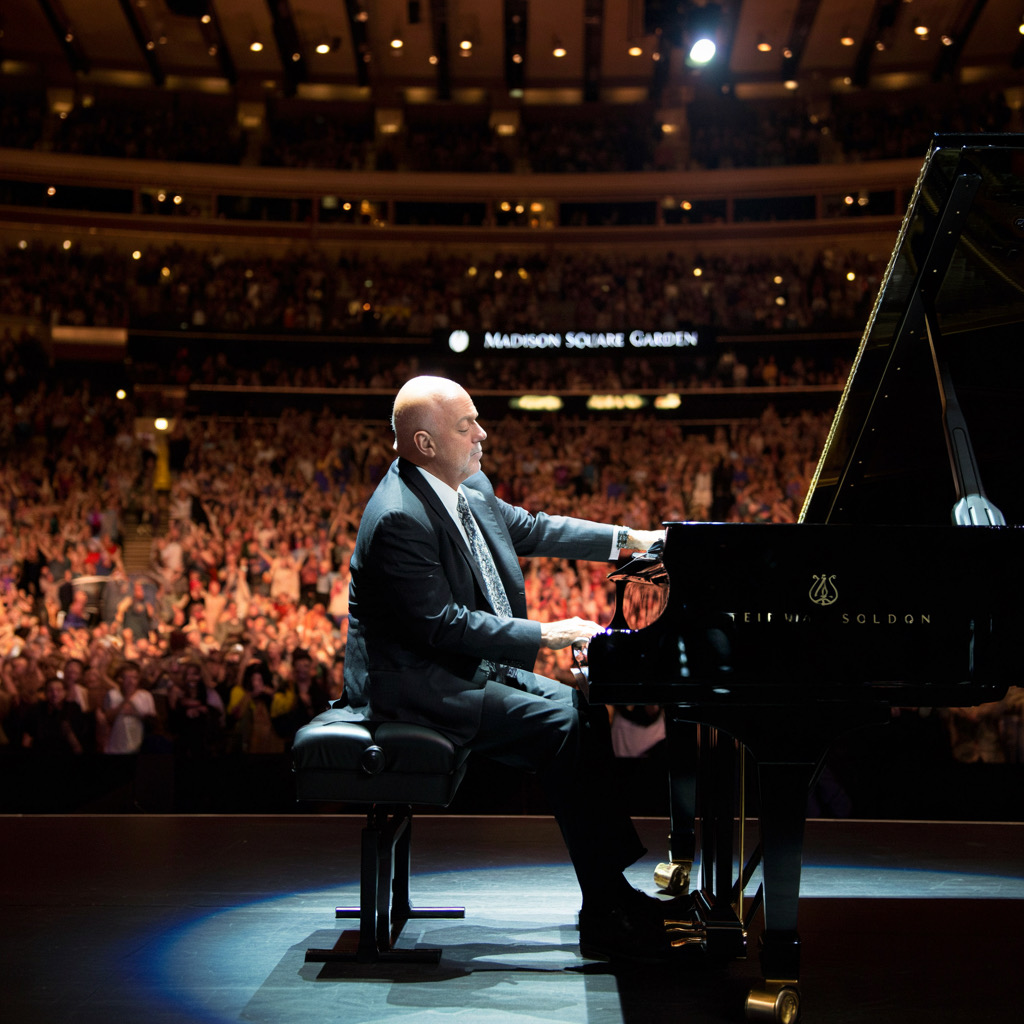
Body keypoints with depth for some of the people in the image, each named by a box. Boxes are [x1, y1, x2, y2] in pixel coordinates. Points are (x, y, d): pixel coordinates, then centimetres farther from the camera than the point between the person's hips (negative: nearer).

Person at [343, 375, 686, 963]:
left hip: (475, 666, 10)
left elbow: (531, 529, 18)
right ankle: (605, 916, -11)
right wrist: (546, 634, -24)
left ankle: (618, 888, 8)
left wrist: (631, 538, 13)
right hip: (417, 687, -10)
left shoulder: (468, 488, 7)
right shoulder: (399, 518, -23)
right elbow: (443, 625, -26)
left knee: (586, 711, 5)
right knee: (564, 730, -19)